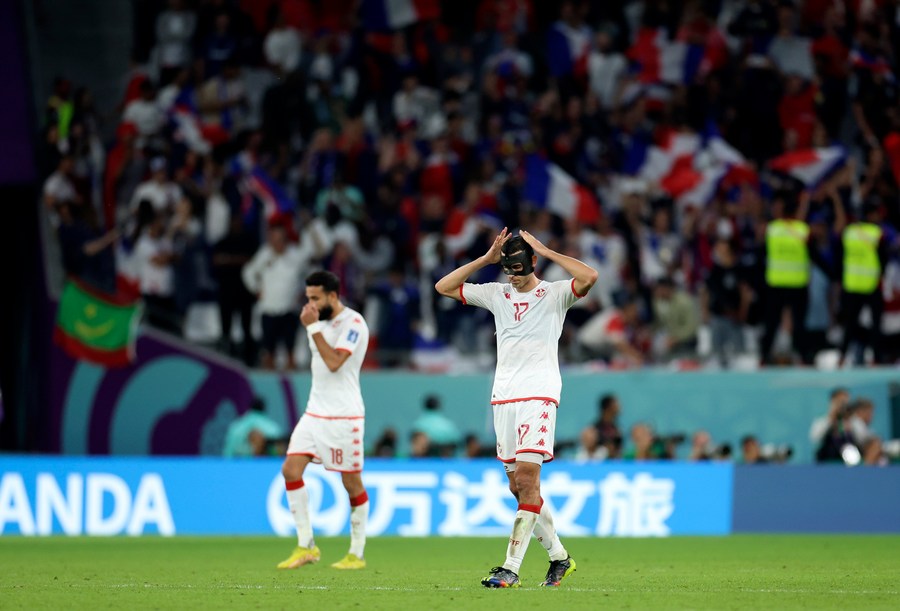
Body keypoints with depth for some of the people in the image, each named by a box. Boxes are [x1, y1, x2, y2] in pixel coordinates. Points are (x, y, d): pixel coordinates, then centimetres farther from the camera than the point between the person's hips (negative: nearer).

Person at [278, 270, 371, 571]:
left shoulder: (353, 323, -12)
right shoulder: (323, 322, 14)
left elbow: (334, 362, -23)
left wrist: (313, 327, -21)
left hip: (343, 416, -8)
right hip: (315, 412, 8)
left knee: (352, 483, 0)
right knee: (291, 469, -6)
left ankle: (357, 553, 11)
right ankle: (306, 546, -2)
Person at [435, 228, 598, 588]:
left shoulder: (555, 294, 1)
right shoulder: (496, 294, 15)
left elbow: (589, 277, -19)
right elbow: (444, 287, 13)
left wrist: (546, 252, -11)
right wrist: (487, 259, 5)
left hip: (539, 395, -6)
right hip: (503, 396, 6)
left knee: (526, 477, -17)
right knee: (518, 486, 7)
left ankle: (511, 568, -21)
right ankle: (558, 556, 22)